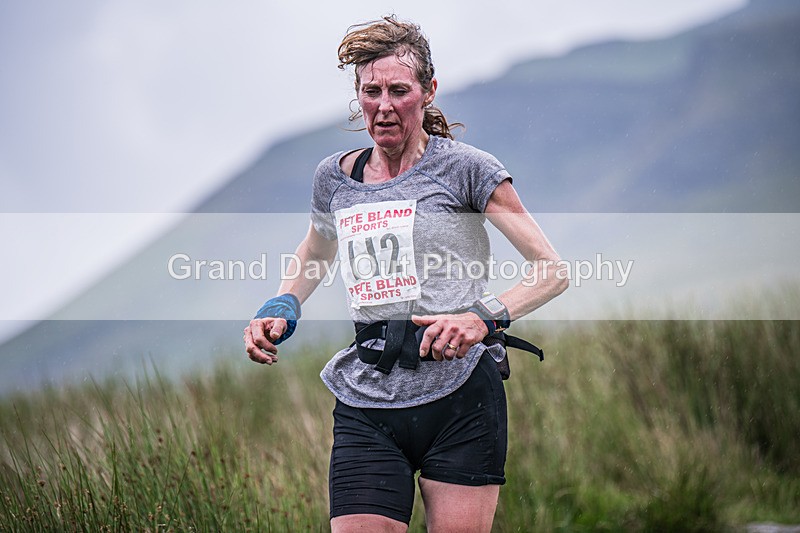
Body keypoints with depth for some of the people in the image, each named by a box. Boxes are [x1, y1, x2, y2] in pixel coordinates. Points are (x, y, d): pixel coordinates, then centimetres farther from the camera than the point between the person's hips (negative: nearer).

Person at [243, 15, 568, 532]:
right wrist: (280, 311, 12)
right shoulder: (335, 177, 13)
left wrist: (484, 317, -19)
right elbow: (312, 260, 33)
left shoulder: (464, 168, -1)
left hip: (458, 397, -3)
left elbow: (552, 271, -3)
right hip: (365, 407, 3)